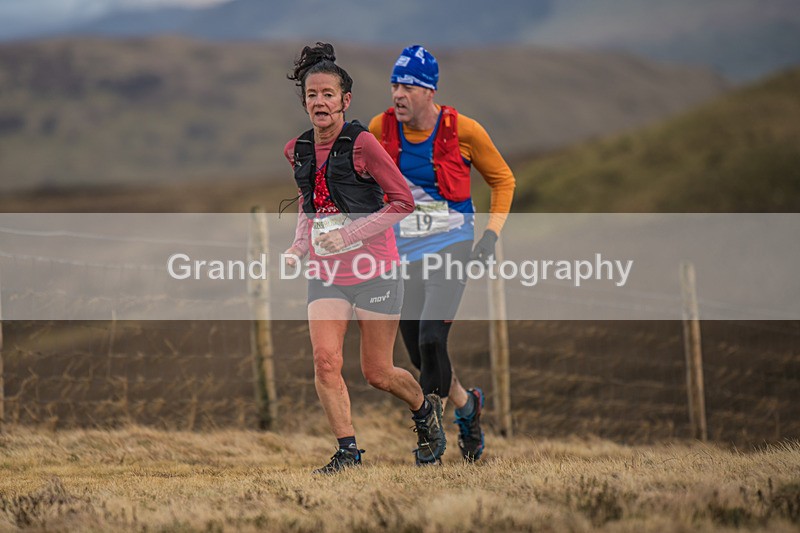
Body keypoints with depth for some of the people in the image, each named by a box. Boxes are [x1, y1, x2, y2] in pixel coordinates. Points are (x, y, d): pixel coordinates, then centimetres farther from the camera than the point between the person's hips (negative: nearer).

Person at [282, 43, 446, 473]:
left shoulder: (362, 144, -12)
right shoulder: (298, 151, 5)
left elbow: (403, 201, -9)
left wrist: (350, 233, -16)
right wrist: (299, 244, 7)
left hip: (374, 271, -4)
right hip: (326, 274, 4)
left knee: (378, 374, 4)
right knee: (325, 359, -16)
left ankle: (424, 409, 35)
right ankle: (347, 451, -8)